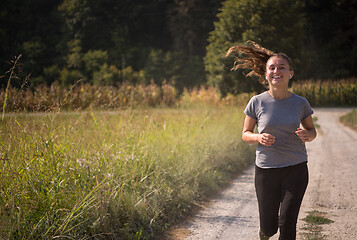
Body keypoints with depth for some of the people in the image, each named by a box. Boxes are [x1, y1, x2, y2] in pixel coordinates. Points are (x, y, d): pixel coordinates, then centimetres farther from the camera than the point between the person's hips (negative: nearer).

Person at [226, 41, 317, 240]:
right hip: (266, 170, 0)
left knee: (287, 223, -11)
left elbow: (312, 130, 13)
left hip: (296, 169, 0)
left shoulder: (300, 103, -2)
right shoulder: (257, 102, -5)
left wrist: (307, 135, -12)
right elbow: (245, 134, 5)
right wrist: (259, 138, -17)